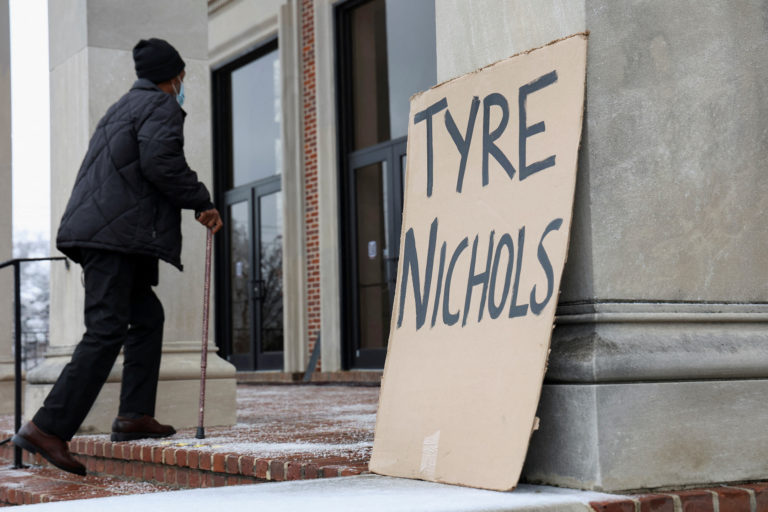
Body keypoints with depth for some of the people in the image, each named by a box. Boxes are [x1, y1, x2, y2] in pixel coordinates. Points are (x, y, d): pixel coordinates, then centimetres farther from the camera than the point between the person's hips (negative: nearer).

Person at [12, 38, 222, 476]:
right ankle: (48, 428, -18)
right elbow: (160, 162, -18)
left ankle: (135, 415, 13)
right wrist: (204, 204, -7)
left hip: (99, 232, 10)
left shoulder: (125, 107, 27)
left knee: (148, 316, 16)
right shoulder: (161, 107, -2)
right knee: (106, 332, -14)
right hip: (115, 235, -10)